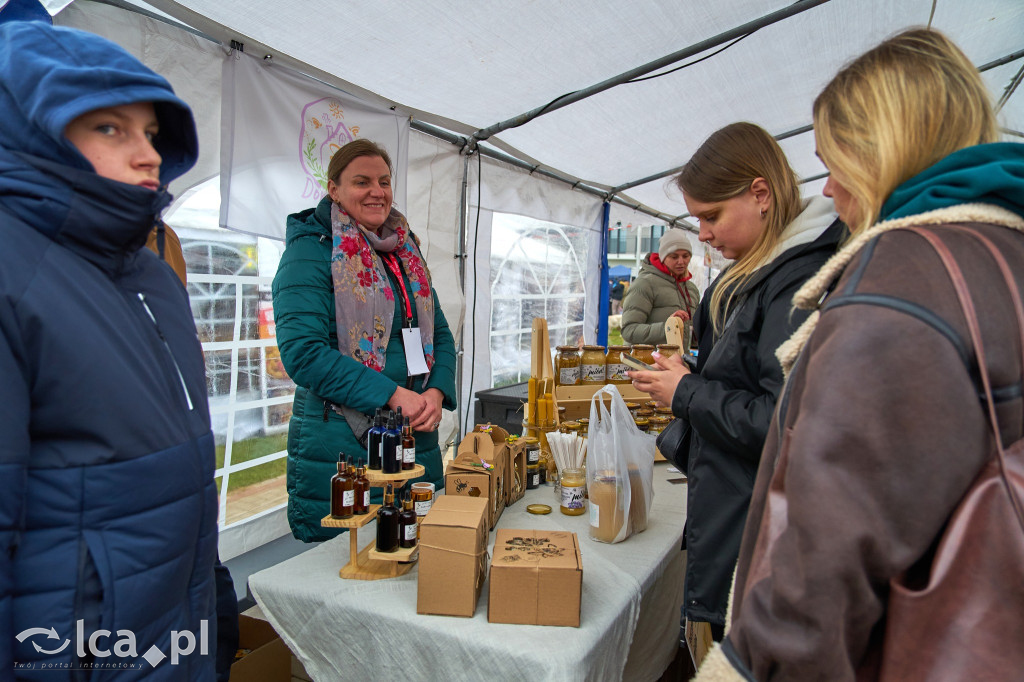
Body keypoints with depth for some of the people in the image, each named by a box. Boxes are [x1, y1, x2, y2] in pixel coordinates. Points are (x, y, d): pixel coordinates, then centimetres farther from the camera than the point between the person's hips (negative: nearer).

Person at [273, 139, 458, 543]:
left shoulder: (407, 254, 14)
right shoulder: (311, 250, -7)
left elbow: (440, 335, 14)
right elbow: (302, 351, -17)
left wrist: (436, 393, -6)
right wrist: (393, 395, -21)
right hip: (337, 444, -6)